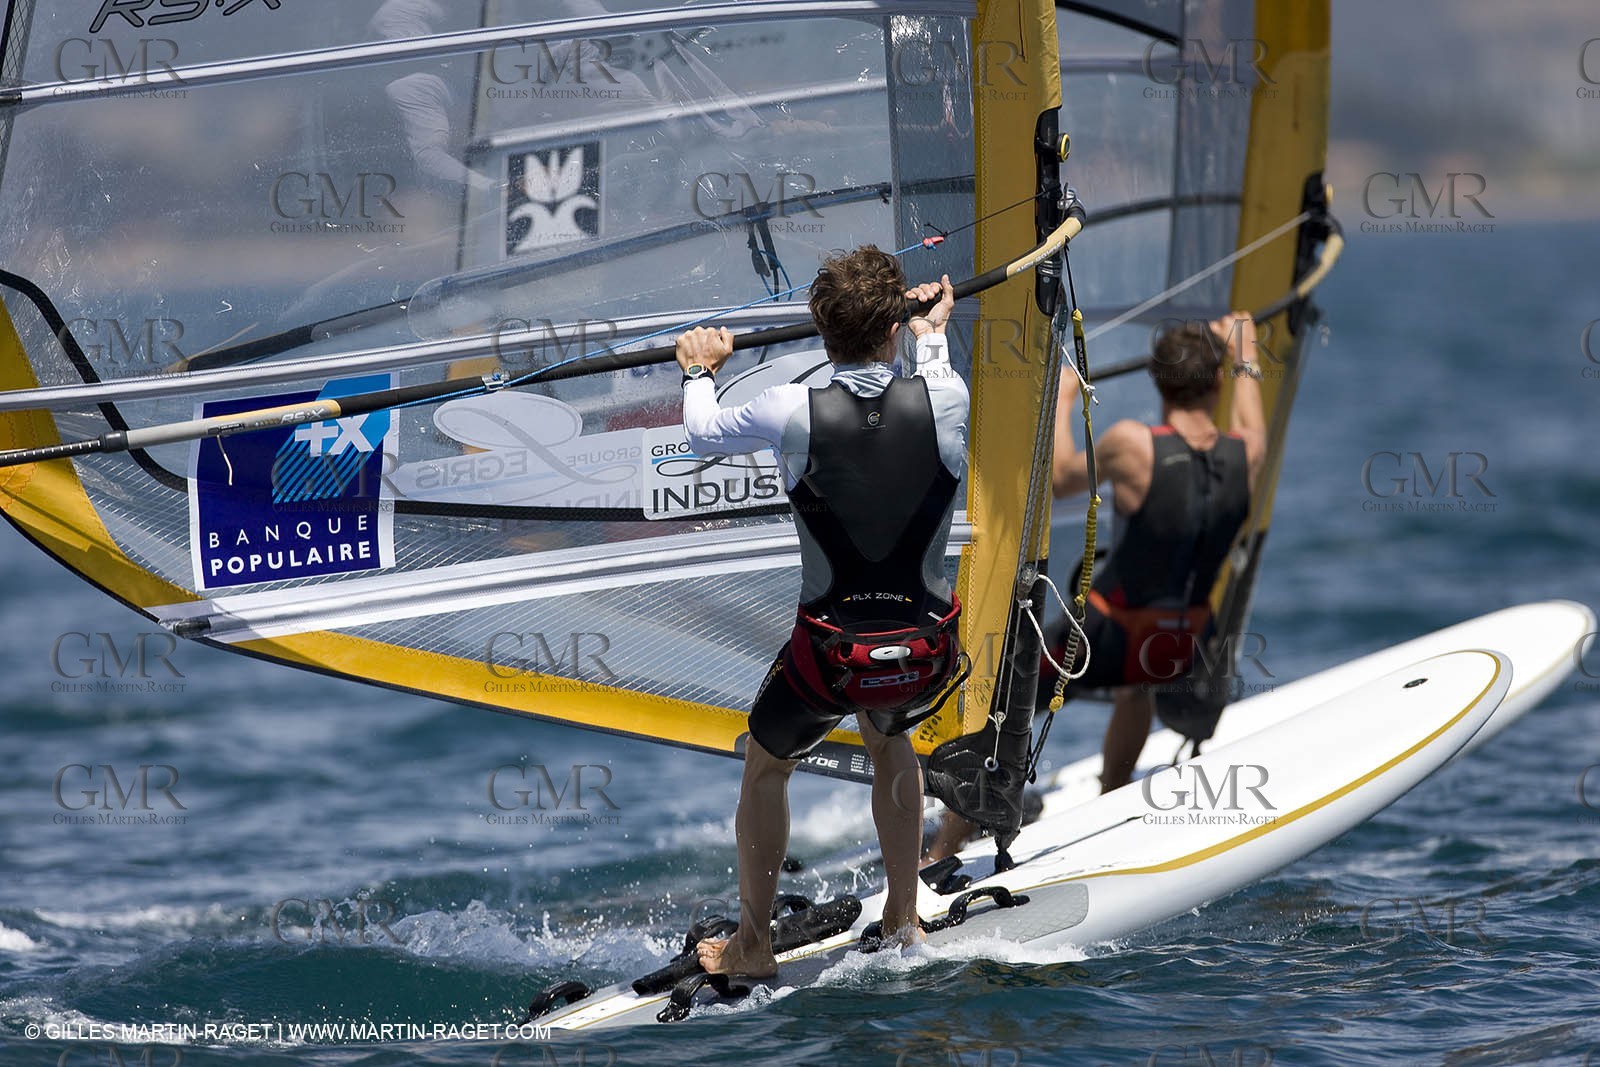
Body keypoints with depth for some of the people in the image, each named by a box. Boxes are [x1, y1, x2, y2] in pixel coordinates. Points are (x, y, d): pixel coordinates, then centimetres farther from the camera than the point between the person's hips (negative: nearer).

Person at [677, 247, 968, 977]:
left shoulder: (792, 412, -15)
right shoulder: (943, 399, -10)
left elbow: (703, 436, 6)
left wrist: (699, 373, 26)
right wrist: (933, 335, 38)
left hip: (830, 654, -2)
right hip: (928, 652, 2)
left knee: (765, 767, 26)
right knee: (890, 739, 36)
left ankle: (752, 946, 30)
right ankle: (903, 920, 39)